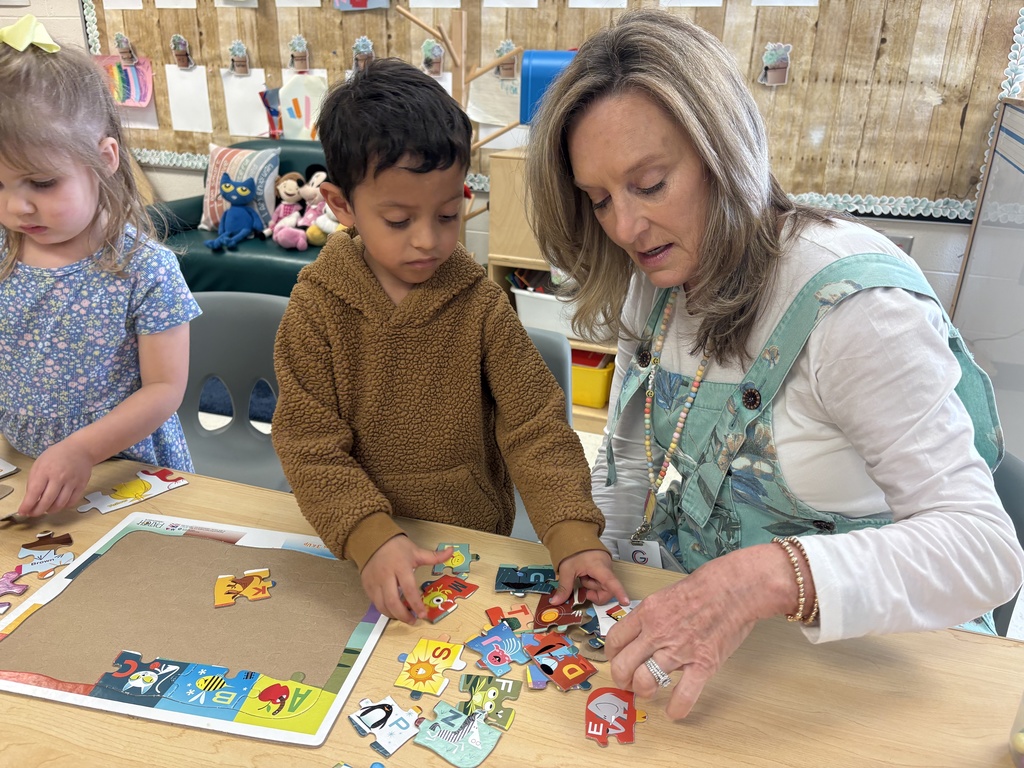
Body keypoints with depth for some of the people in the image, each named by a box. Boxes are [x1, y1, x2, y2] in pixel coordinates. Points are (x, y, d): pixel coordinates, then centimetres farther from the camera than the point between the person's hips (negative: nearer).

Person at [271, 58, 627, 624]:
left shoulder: (480, 304, -8)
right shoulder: (317, 307, -9)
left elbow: (535, 426, -8)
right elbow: (309, 444, -9)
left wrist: (575, 535, -20)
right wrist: (371, 537, -23)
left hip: (475, 544, 0)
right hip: (358, 552, 0)